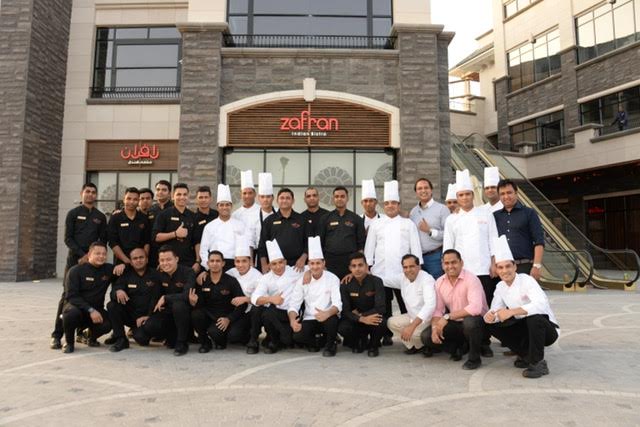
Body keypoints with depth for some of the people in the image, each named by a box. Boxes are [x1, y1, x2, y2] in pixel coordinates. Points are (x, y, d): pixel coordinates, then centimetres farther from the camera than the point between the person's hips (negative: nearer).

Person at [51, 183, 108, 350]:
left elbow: (103, 240, 9)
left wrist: (91, 255, -7)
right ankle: (57, 335, -6)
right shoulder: (73, 213, 6)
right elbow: (68, 238, -1)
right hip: (74, 259, -2)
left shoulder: (100, 217, 13)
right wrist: (81, 255, -12)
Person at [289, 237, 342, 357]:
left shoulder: (332, 279, -7)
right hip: (309, 319, 2)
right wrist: (292, 320, -25)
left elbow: (337, 304, -17)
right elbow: (294, 305, -3)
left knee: (332, 319, -36)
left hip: (327, 318, -1)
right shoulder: (302, 281, -1)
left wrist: (327, 313, -39)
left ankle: (330, 345, -3)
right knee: (297, 336, -27)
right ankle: (316, 340, 9)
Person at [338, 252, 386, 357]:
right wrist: (362, 319, -30)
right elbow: (345, 311, -13)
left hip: (372, 317, -1)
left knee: (379, 321, -36)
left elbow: (380, 308, -19)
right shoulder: (346, 285, -9)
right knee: (342, 328, -29)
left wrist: (360, 314, -17)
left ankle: (373, 345, 0)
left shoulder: (376, 281, -14)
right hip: (356, 320, 2)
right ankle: (360, 341, 8)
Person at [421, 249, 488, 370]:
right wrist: (435, 327, -17)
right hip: (455, 324, 6)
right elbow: (437, 309, 3)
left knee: (469, 321, -39)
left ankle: (474, 358, -11)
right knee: (426, 336, -11)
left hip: (475, 322, -5)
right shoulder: (439, 282, 0)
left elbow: (475, 308, -33)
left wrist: (447, 317, -31)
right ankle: (460, 347, 12)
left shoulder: (470, 279, -20)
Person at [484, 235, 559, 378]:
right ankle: (526, 354, 8)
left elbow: (542, 304, -37)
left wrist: (512, 311, -42)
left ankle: (538, 363, -18)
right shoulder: (500, 287, -1)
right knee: (492, 325, -9)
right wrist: (490, 316, -29)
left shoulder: (526, 280, -22)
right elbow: (496, 310, -4)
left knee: (534, 317, -38)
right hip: (525, 328, 7)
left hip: (547, 328, -6)